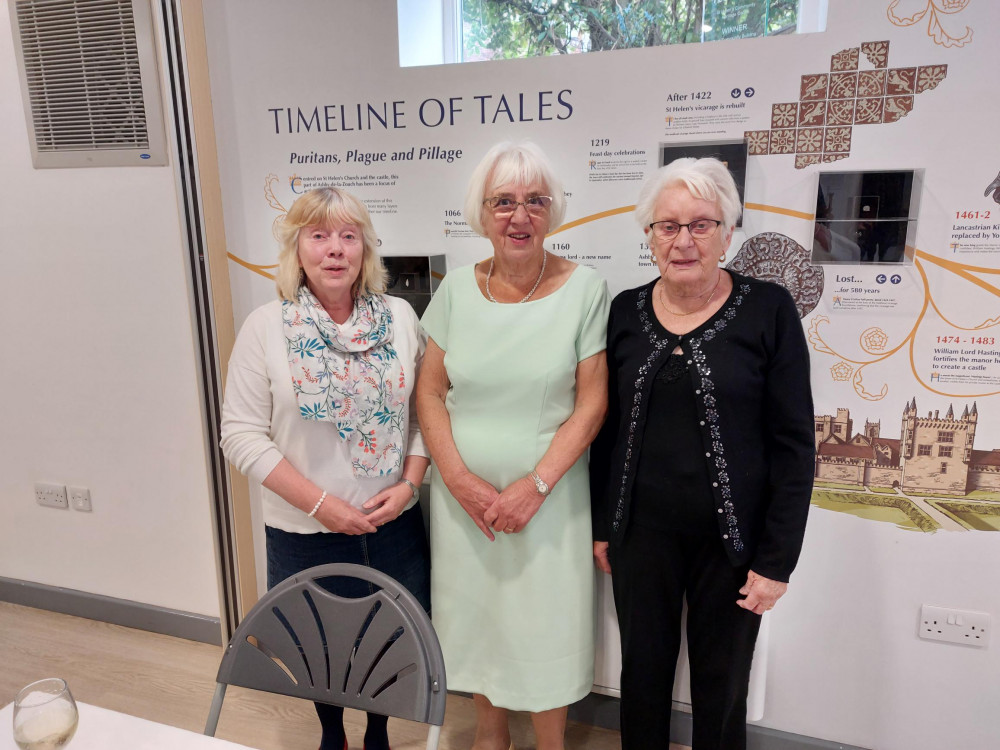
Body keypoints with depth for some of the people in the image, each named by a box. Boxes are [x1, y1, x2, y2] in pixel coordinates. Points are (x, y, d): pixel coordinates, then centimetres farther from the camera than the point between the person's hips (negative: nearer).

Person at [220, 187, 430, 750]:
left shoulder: (401, 317, -3)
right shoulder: (266, 327, -8)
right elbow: (243, 435, -9)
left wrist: (410, 482, -11)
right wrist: (320, 503, -15)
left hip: (395, 524, 2)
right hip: (305, 532, -1)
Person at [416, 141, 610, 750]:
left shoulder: (585, 290, -8)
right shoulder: (457, 290, -1)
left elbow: (591, 404, -9)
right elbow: (430, 392, 1)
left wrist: (536, 485, -15)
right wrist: (459, 477, -9)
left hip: (548, 496, -2)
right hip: (464, 496, 3)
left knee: (547, 628, 10)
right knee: (476, 616, 18)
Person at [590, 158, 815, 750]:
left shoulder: (768, 311, -8)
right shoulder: (626, 312, 1)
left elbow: (794, 445, -8)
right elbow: (606, 429, 6)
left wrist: (777, 561, -9)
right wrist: (602, 526, 7)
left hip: (730, 539, -2)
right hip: (641, 534, 3)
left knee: (721, 690, 16)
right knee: (643, 676, 19)